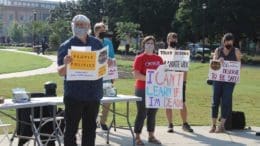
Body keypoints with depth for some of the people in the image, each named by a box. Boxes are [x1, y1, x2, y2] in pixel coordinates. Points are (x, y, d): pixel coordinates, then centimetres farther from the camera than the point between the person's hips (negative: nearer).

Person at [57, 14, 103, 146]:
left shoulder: (96, 43, 7)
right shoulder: (66, 46, -5)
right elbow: (60, 72, -10)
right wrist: (66, 64, -32)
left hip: (93, 94, 4)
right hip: (74, 95, -4)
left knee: (90, 128, 14)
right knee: (71, 129, 1)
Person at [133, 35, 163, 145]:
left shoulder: (158, 59, 11)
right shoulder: (140, 58, -6)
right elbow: (136, 74, -14)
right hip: (142, 90, -5)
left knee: (152, 113, 11)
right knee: (142, 113, -2)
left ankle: (151, 136, 21)